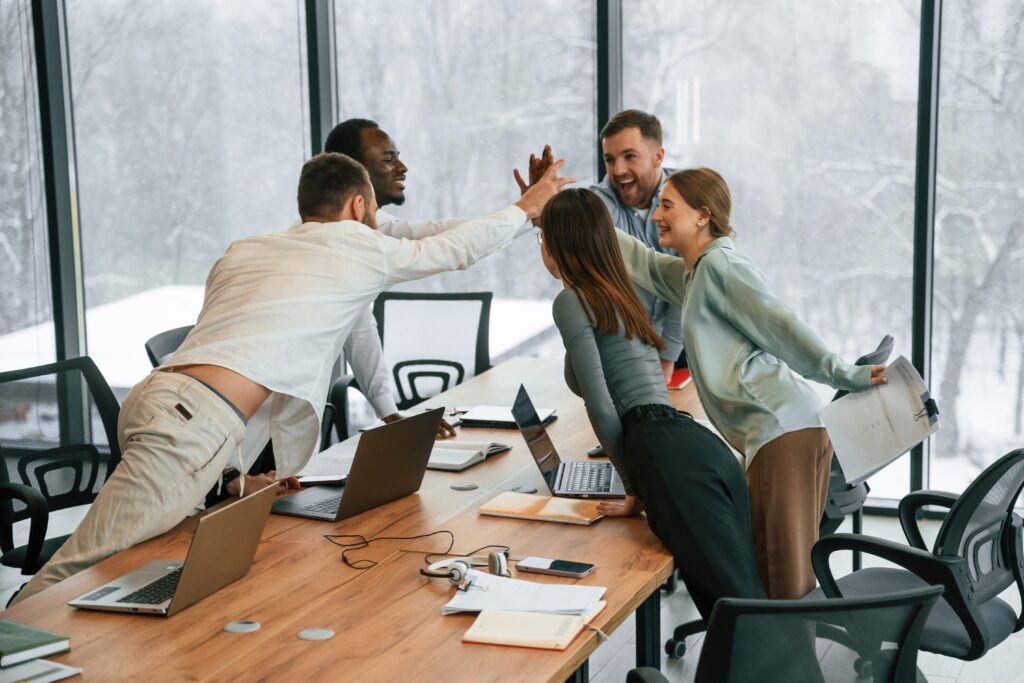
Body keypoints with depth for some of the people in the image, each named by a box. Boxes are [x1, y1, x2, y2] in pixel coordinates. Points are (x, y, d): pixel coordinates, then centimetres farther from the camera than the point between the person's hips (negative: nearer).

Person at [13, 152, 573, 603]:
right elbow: (458, 248, 25)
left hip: (154, 397, 8)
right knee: (75, 576, -14)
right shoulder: (363, 250, 11)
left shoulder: (242, 252, 25)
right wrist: (527, 207, 42)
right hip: (195, 422, -8)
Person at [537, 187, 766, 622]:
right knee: (743, 604, 4)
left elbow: (600, 403, -6)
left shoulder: (571, 301, 2)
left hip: (668, 456, -9)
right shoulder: (622, 295, 29)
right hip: (710, 450, 9)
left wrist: (633, 487, 2)